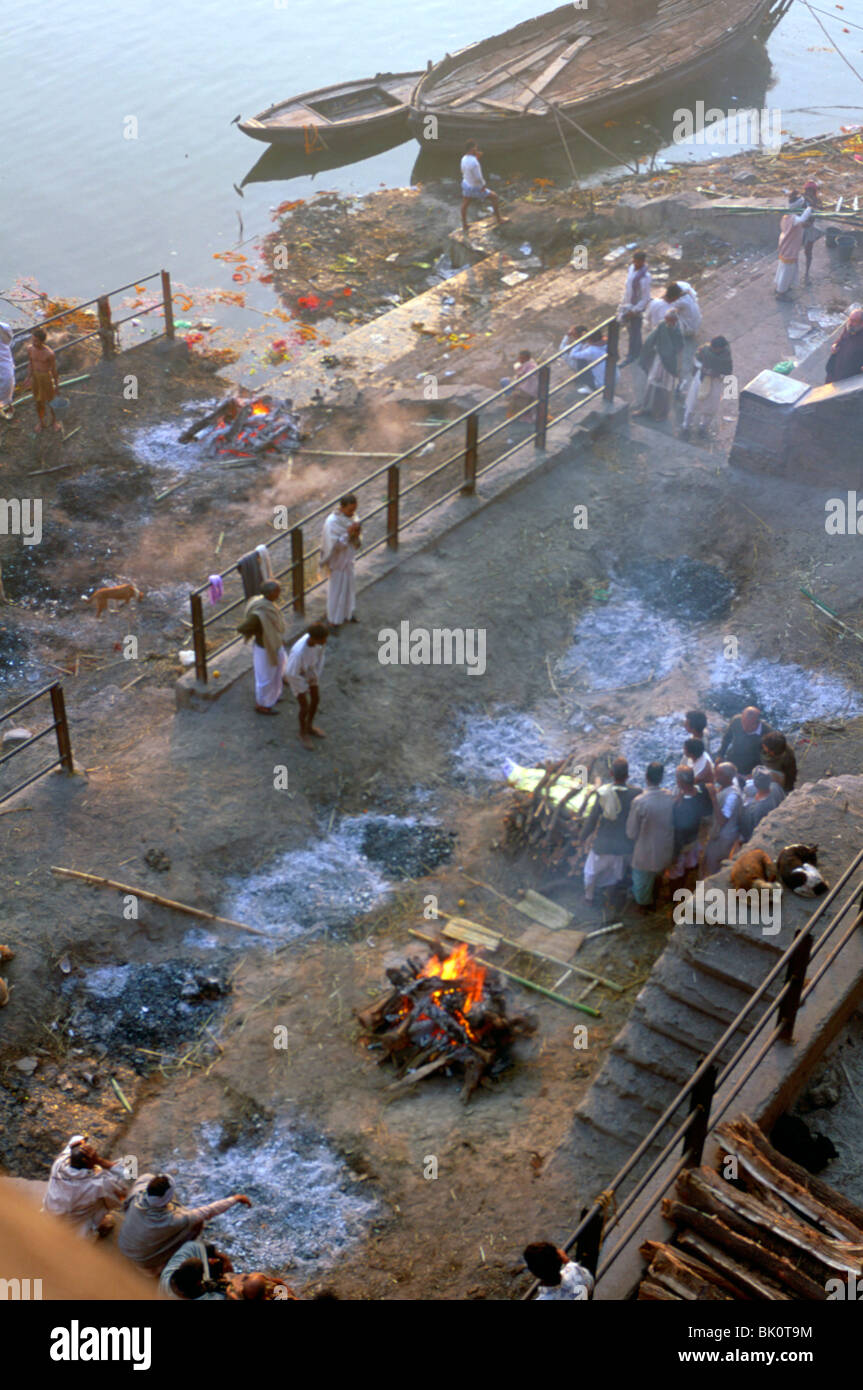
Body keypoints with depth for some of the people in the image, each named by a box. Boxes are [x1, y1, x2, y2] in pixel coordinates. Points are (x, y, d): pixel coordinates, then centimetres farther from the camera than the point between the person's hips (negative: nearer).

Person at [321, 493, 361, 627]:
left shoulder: (353, 517, -6)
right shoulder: (332, 522, -26)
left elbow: (357, 543, 0)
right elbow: (334, 545, -27)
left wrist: (356, 535, -23)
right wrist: (348, 533, -34)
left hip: (349, 559, 6)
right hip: (337, 562, -6)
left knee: (349, 586, 20)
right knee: (336, 589, 7)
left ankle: (347, 613, 40)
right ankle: (333, 619, 24)